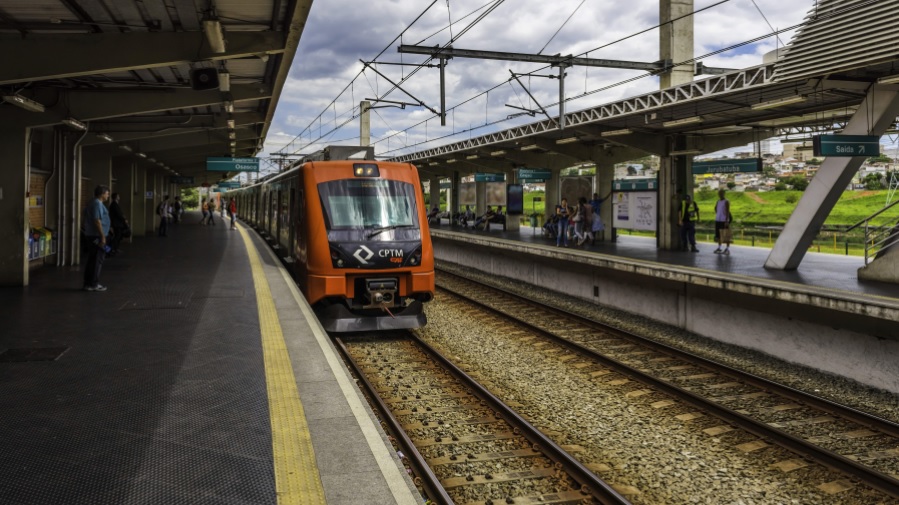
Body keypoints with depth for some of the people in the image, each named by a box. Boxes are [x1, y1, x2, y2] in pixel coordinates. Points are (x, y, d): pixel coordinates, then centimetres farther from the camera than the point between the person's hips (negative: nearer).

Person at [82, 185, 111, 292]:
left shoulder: (91, 204, 17)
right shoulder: (98, 204, -15)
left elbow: (84, 222, 21)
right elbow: (97, 221, -22)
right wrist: (103, 236, -21)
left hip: (90, 236, 10)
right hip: (96, 237, -10)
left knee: (91, 260, 12)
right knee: (97, 260, -5)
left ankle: (88, 283, 15)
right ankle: (94, 284, -4)